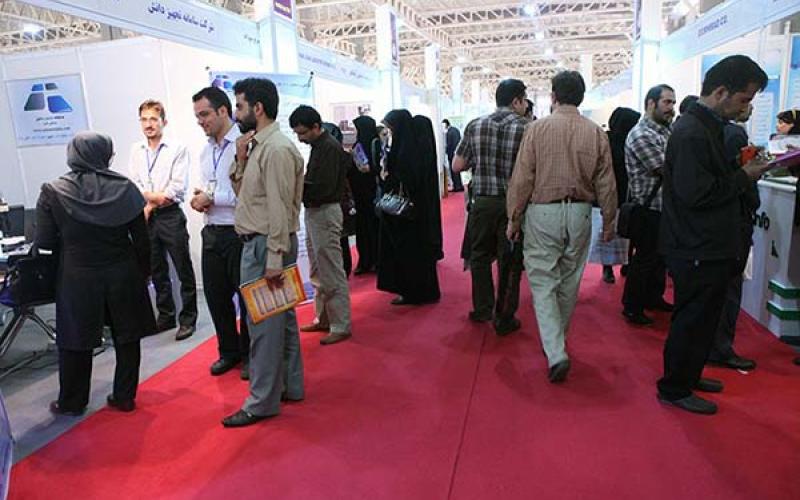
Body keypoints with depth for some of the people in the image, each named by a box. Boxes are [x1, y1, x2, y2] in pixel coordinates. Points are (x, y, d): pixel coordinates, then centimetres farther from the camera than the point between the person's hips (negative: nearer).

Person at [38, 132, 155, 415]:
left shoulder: (52, 192, -6)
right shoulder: (123, 187, -5)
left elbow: (44, 241, -5)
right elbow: (141, 238, -4)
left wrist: (72, 243, 15)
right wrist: (144, 271, 8)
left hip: (78, 278, 0)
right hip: (122, 275, 1)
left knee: (76, 341, 14)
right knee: (127, 338, 13)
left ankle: (72, 402, 28)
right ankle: (124, 397, 23)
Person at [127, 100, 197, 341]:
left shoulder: (177, 149, -4)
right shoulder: (136, 151, 9)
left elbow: (178, 188, -10)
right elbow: (132, 185, 4)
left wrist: (150, 204, -8)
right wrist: (154, 196, -12)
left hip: (171, 216, -4)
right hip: (146, 219, 5)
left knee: (184, 270, 0)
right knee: (157, 271, 13)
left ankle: (188, 318, 12)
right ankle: (165, 316, 25)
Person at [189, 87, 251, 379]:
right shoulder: (206, 150, 14)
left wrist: (211, 197, -14)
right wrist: (199, 199, 1)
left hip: (239, 233, -8)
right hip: (212, 233, 8)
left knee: (246, 297, 7)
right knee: (216, 295, 15)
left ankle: (249, 354, 25)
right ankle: (228, 351, 34)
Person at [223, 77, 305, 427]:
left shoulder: (276, 149, -16)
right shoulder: (258, 145, 14)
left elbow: (280, 209, -20)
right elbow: (243, 192, 15)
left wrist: (274, 260, -21)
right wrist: (241, 160, 1)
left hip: (265, 245, -10)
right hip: (259, 242, 10)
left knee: (264, 324, -1)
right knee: (281, 318, 16)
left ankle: (262, 402, 12)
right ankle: (290, 386, 30)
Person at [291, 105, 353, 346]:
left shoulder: (330, 147, -15)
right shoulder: (318, 146, 14)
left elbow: (323, 187, -22)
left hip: (325, 213, -10)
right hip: (314, 211, 10)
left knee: (332, 274, -4)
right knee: (318, 272, 16)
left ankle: (341, 326, 4)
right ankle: (323, 319, 28)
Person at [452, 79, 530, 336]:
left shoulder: (474, 126, 0)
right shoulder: (527, 128, -8)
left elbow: (457, 165, 3)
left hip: (482, 202, 3)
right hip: (513, 204, -2)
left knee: (480, 256, 18)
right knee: (509, 261, 8)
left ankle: (482, 309, 28)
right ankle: (504, 319, 17)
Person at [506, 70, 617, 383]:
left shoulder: (538, 128, -7)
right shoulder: (596, 133, 0)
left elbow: (522, 180, -8)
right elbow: (606, 185, 3)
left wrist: (514, 219, 2)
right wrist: (609, 223, 15)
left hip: (543, 212, -3)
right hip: (580, 214, 3)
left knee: (543, 283, 3)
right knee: (569, 283, 17)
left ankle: (556, 354, -8)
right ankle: (556, 341, 34)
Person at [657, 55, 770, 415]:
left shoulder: (707, 126, 13)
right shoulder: (692, 133, -20)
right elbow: (696, 193, -26)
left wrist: (744, 171, 7)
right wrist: (743, 177, -15)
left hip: (708, 247, 10)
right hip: (698, 250, -10)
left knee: (701, 318, 21)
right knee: (694, 321, 2)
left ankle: (688, 376, 37)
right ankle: (675, 389, 18)